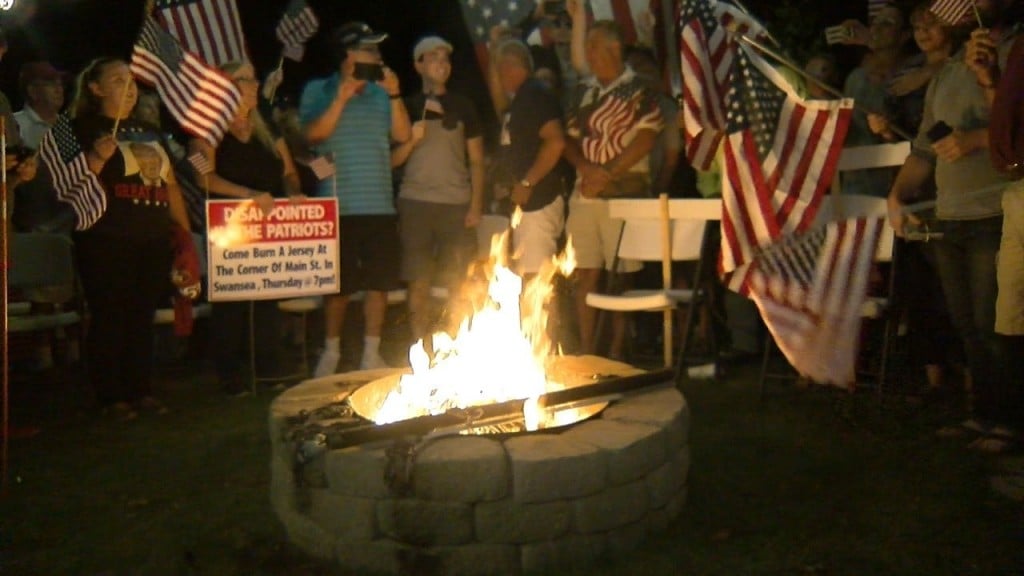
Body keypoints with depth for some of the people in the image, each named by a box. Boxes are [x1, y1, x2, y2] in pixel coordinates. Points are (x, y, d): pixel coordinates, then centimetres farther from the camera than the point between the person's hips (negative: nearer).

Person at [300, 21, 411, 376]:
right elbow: (314, 134, -9)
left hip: (380, 205, 3)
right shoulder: (318, 91, 5)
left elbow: (402, 135, 3)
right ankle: (331, 351, 17)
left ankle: (371, 352, 15)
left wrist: (394, 95, -8)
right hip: (338, 206, -3)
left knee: (379, 281, 4)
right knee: (339, 283, 3)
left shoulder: (381, 92, 12)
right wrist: (341, 98, -15)